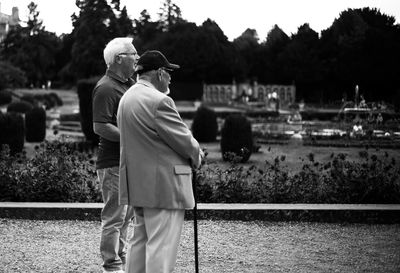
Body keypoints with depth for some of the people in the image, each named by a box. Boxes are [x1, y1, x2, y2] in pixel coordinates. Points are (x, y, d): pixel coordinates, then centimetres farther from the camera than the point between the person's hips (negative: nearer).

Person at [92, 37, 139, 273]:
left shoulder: (130, 83, 15)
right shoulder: (106, 88, -15)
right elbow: (100, 127, -21)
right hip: (114, 163, -9)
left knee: (127, 215, 16)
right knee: (114, 216, -3)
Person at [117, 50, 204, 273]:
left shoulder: (127, 98, 13)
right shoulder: (159, 101, -18)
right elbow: (182, 139, -15)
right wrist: (196, 156, 6)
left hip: (137, 184, 10)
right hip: (163, 185, -10)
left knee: (140, 240, 17)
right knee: (161, 246, -7)